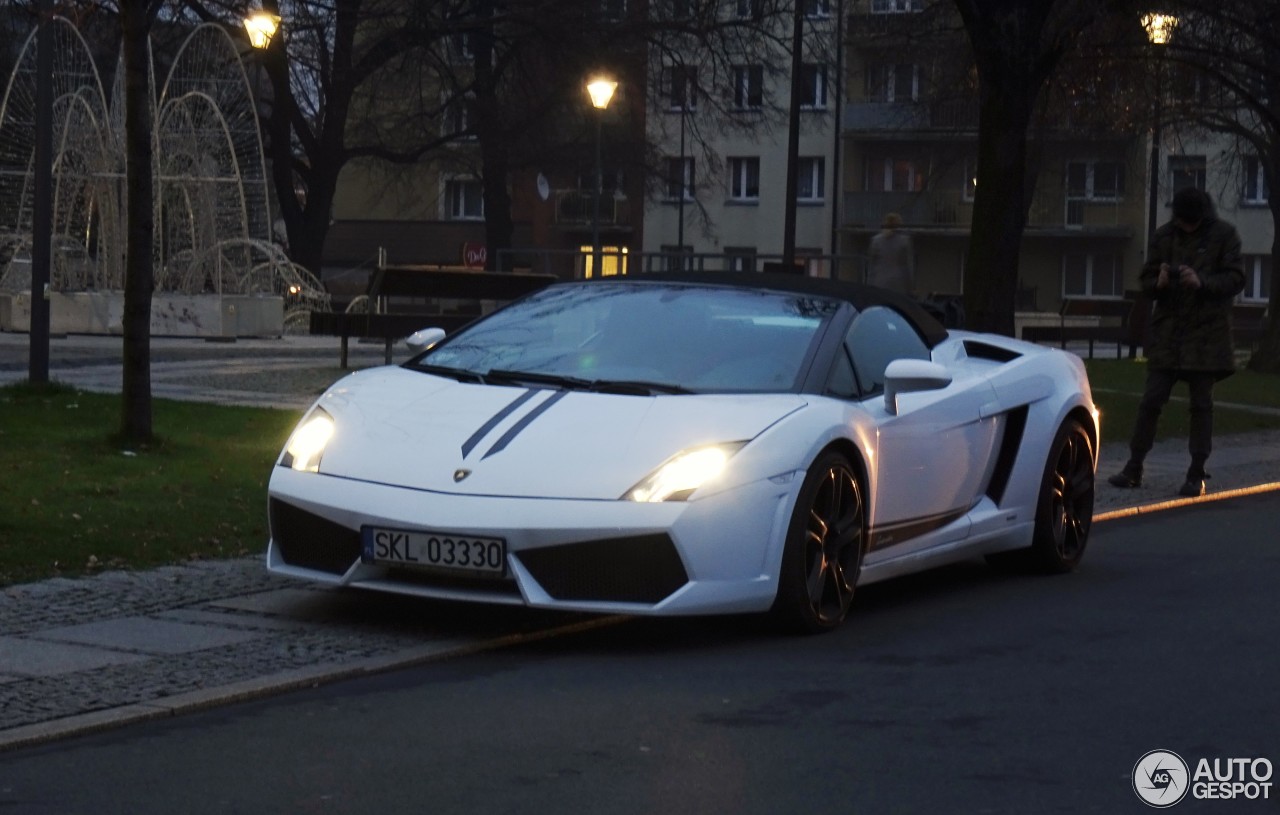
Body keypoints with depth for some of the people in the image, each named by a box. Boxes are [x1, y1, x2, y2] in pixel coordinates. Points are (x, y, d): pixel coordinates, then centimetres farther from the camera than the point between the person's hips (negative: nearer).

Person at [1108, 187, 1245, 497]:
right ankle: (1134, 468, 6)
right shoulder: (1163, 236, 6)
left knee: (1201, 403, 3)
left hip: (1206, 334, -2)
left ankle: (1196, 474, 8)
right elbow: (1147, 283, 8)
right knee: (1151, 400, 0)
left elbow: (1236, 279, -6)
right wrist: (1159, 283, -16)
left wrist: (1202, 282, -22)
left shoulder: (1224, 235, -2)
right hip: (1167, 333, 2)